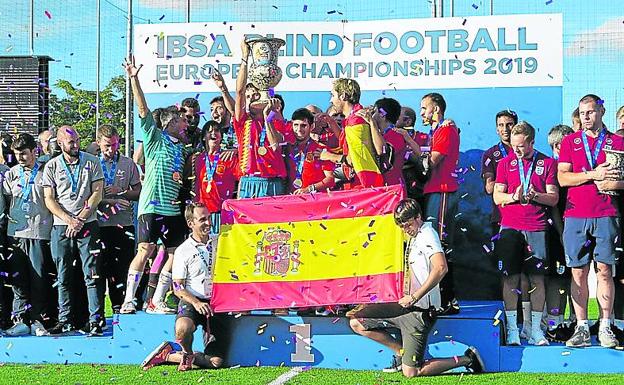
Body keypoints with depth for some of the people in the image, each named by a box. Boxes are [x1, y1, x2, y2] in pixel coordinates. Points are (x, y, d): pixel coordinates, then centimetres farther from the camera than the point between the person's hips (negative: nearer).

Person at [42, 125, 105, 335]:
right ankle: (65, 320, 11)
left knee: (92, 274, -6)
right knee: (63, 276, 5)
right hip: (61, 227, 2)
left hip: (88, 225, -2)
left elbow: (97, 194, 0)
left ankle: (96, 319, -4)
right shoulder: (52, 166, 6)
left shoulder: (91, 162, 4)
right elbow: (49, 200, 3)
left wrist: (80, 219, -8)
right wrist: (69, 220, -9)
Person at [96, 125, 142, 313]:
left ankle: (126, 304, 2)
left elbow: (138, 192, 9)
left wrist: (120, 192, -9)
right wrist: (110, 201, -13)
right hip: (100, 223, 0)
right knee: (104, 266, 0)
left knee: (124, 266, -2)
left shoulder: (128, 164, 9)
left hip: (124, 222, 0)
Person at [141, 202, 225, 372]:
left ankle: (169, 355, 8)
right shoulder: (183, 251, 0)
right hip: (191, 301, -3)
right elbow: (178, 288, -2)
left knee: (216, 361, -12)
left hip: (216, 302, 3)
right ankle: (187, 354, -3)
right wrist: (196, 303, -19)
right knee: (183, 328, -40)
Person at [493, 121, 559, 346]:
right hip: (510, 228, 0)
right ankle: (512, 329, 3)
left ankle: (536, 329, 7)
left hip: (537, 229, 0)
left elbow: (553, 198, 4)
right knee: (510, 278, -2)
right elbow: (497, 196, 6)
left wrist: (535, 196, -15)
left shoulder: (547, 163, 6)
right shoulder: (506, 163, 9)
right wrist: (514, 196, -13)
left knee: (537, 279, 1)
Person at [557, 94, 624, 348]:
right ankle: (581, 327, 5)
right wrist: (592, 175, -11)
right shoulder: (570, 141, 10)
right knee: (578, 272, 1)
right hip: (575, 215, 1)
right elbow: (562, 178, 1)